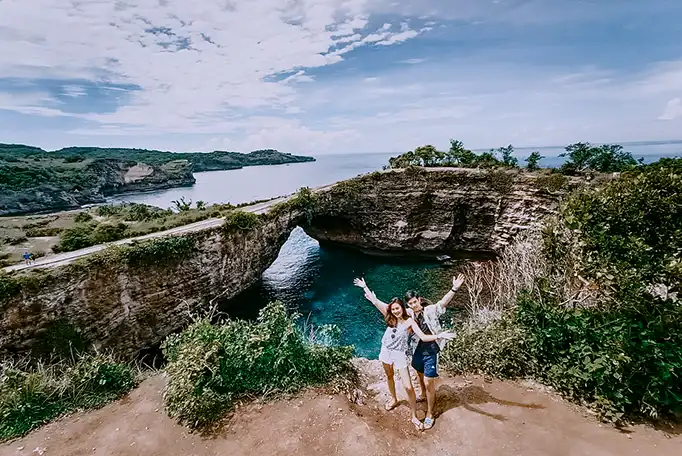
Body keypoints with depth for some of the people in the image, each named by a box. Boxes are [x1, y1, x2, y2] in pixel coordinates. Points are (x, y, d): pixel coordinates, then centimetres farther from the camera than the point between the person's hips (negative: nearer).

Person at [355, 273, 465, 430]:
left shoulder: (431, 310, -19)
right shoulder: (408, 313, -6)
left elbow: (443, 302, -37)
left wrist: (454, 289, -56)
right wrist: (369, 293, -11)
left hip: (431, 351, -5)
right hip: (417, 349, 5)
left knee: (429, 383, 4)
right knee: (420, 376, 26)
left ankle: (429, 414, 24)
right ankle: (424, 397, 55)